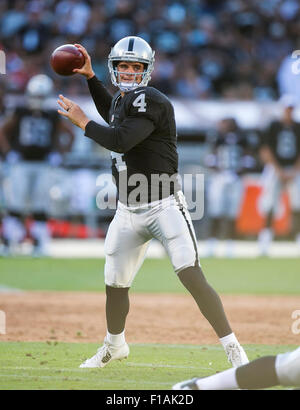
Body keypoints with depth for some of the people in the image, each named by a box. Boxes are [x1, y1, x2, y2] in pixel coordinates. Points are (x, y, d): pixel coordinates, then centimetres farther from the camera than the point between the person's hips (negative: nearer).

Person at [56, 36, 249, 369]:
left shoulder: (152, 102, -16)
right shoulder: (122, 98, 11)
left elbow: (120, 140, -28)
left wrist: (81, 121, -14)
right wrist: (90, 76, 29)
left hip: (164, 207, -8)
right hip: (128, 212, 8)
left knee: (191, 276, -19)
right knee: (115, 285, 12)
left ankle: (232, 348, -15)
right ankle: (114, 345, 36)